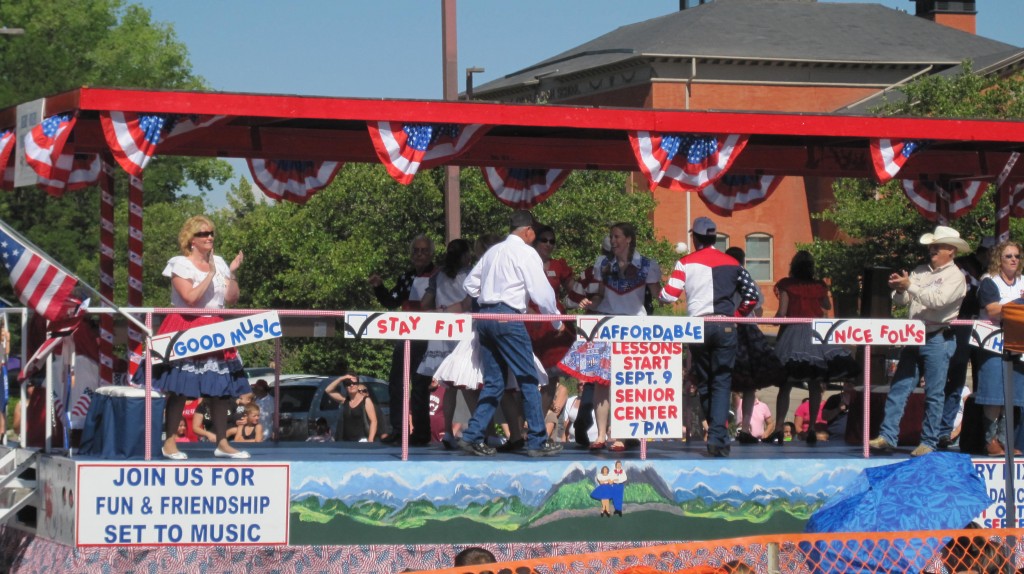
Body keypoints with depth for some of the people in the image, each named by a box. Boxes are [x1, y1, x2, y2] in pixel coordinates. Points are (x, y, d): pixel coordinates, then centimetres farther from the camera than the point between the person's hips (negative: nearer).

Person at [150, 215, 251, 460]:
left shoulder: (219, 263, 12)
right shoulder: (180, 264, -5)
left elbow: (231, 299, 7)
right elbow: (191, 298, -18)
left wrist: (232, 273, -5)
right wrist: (211, 274, -16)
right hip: (186, 328, -6)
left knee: (222, 389, 4)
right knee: (179, 389, -8)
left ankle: (222, 443, 11)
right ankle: (169, 443, -3)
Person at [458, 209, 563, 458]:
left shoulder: (493, 251, 18)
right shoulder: (526, 253, -3)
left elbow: (470, 284, 21)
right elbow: (541, 291, -7)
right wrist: (556, 319, 4)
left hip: (484, 316, 7)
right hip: (508, 316, -7)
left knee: (493, 382, 11)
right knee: (528, 379, -1)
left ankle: (473, 435, 3)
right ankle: (537, 441, 0)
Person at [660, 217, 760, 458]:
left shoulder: (686, 263, 1)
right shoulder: (732, 263, 8)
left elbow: (668, 296, -5)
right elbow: (751, 295, 9)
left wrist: (660, 295, 17)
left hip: (698, 327, 0)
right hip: (726, 326, 0)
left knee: (704, 382, 14)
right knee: (722, 382, -1)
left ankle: (715, 434, 20)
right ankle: (718, 437, -15)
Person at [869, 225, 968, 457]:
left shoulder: (955, 277, -4)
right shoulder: (920, 271, 13)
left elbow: (937, 300, -20)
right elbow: (902, 300, 10)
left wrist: (910, 286, -22)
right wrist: (899, 290, -12)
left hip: (937, 340, -6)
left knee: (934, 394, 0)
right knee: (898, 388, 2)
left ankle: (929, 442, 5)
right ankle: (887, 436, 2)